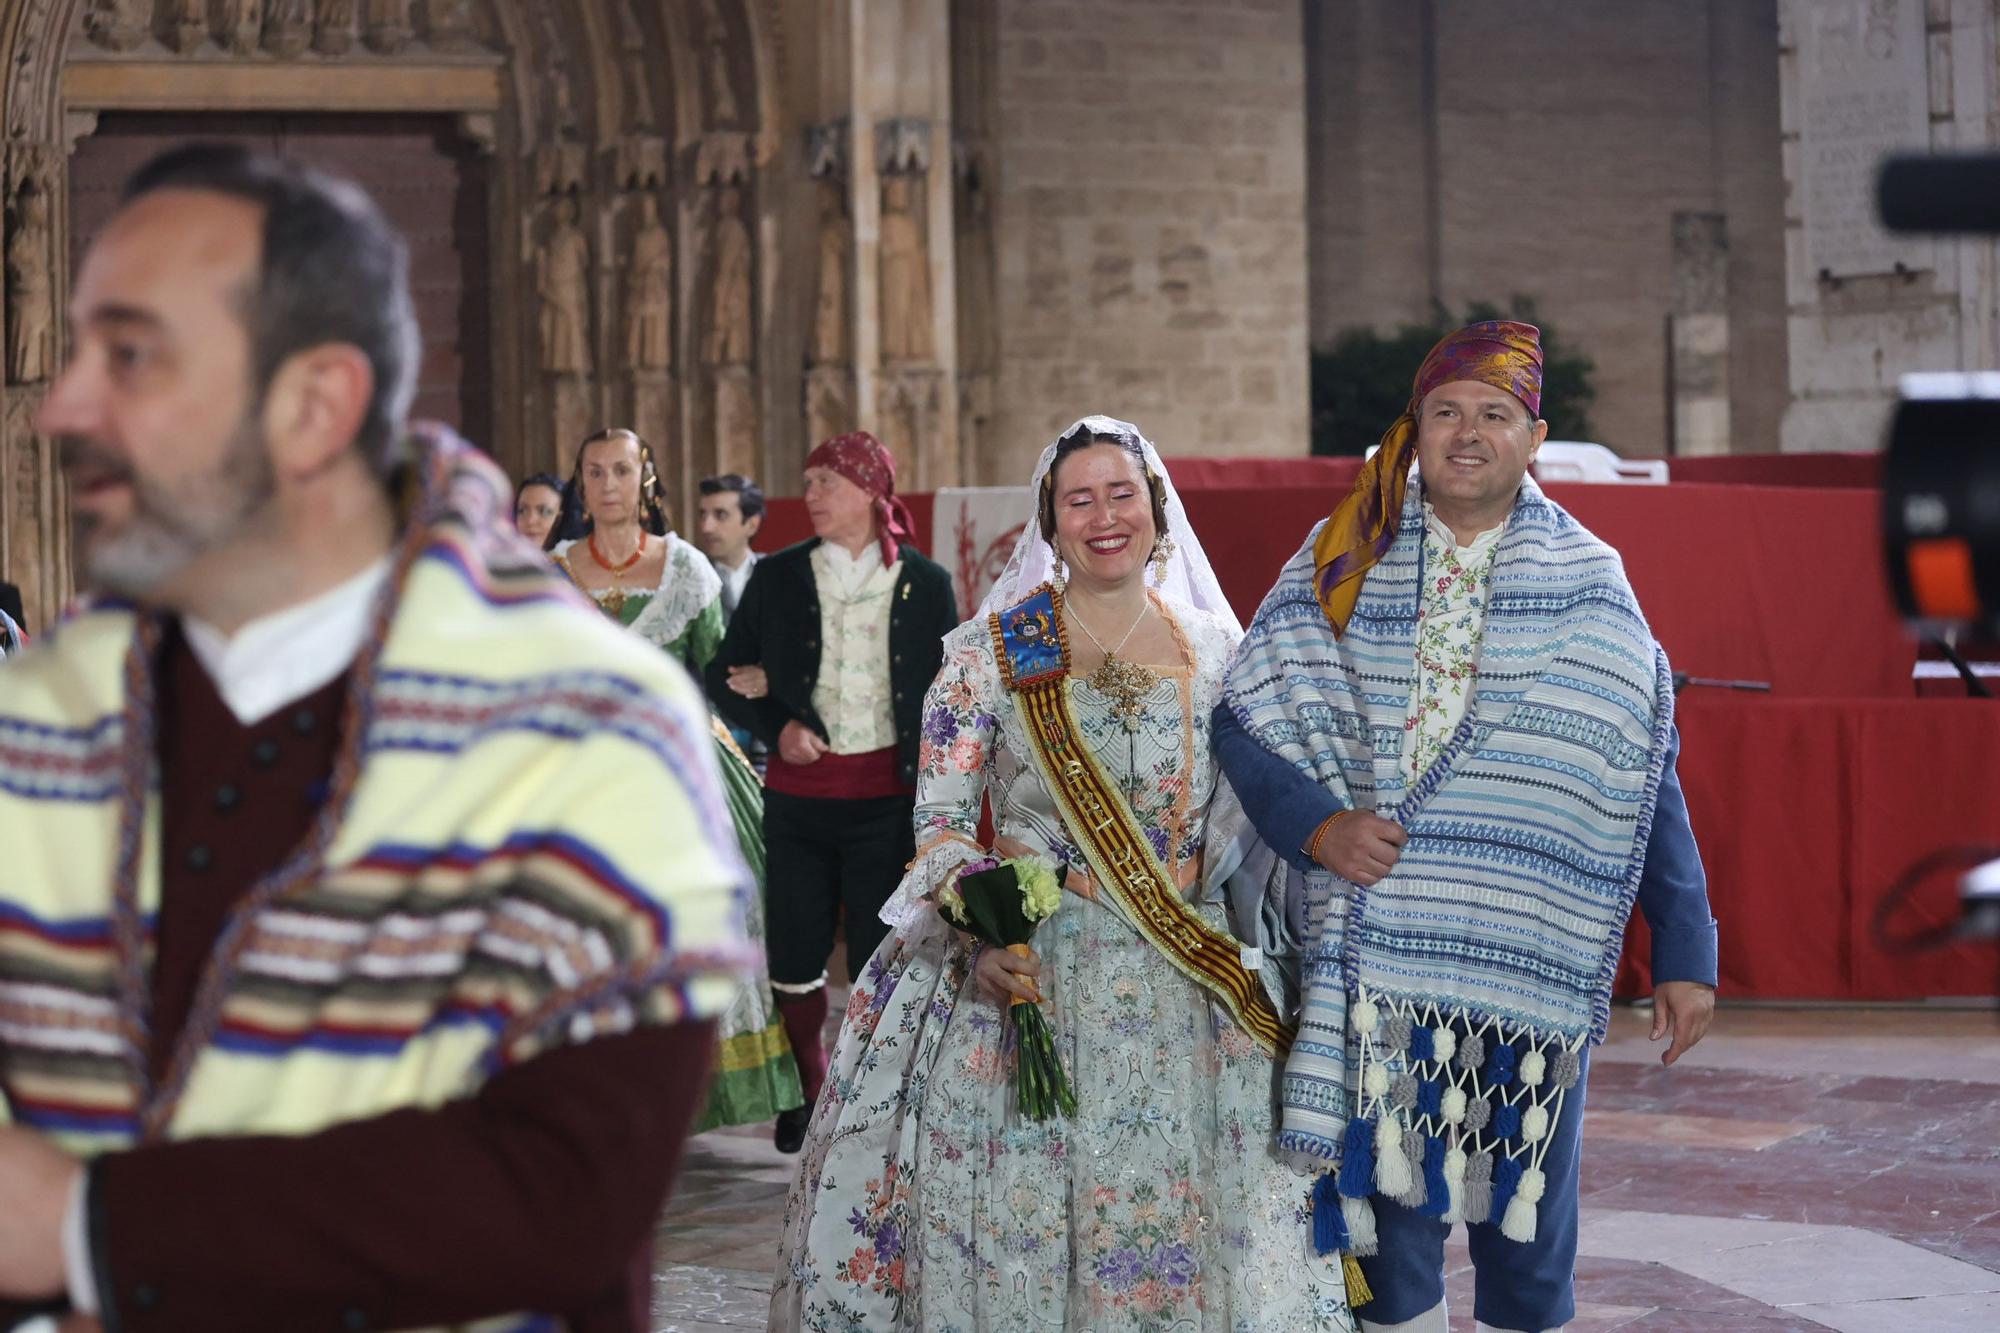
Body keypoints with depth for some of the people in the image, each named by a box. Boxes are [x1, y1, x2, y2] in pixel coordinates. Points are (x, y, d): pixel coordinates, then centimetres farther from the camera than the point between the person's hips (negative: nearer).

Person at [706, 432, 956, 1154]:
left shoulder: (924, 584, 1)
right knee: (795, 956, 5)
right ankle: (807, 1094, 23)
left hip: (886, 796, -2)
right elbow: (725, 674, 9)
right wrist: (776, 723, -8)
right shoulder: (778, 577, 5)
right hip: (799, 792, 2)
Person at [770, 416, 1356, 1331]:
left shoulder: (1214, 651, 8)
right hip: (1020, 971, -2)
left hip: (1181, 984, 2)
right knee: (1016, 1213, -3)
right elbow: (940, 821, -3)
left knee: (1177, 1225, 1)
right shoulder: (990, 652, 0)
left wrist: (1255, 963, 3)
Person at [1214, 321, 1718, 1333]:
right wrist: (1318, 826, -14)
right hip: (1375, 947, 0)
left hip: (1534, 957, 0)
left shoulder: (1587, 586, 6)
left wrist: (1685, 950, 2)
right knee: (1386, 1194, 2)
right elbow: (1241, 724, 4)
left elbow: (1646, 778, 5)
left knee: (1526, 1210, 6)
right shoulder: (1343, 565, 6)